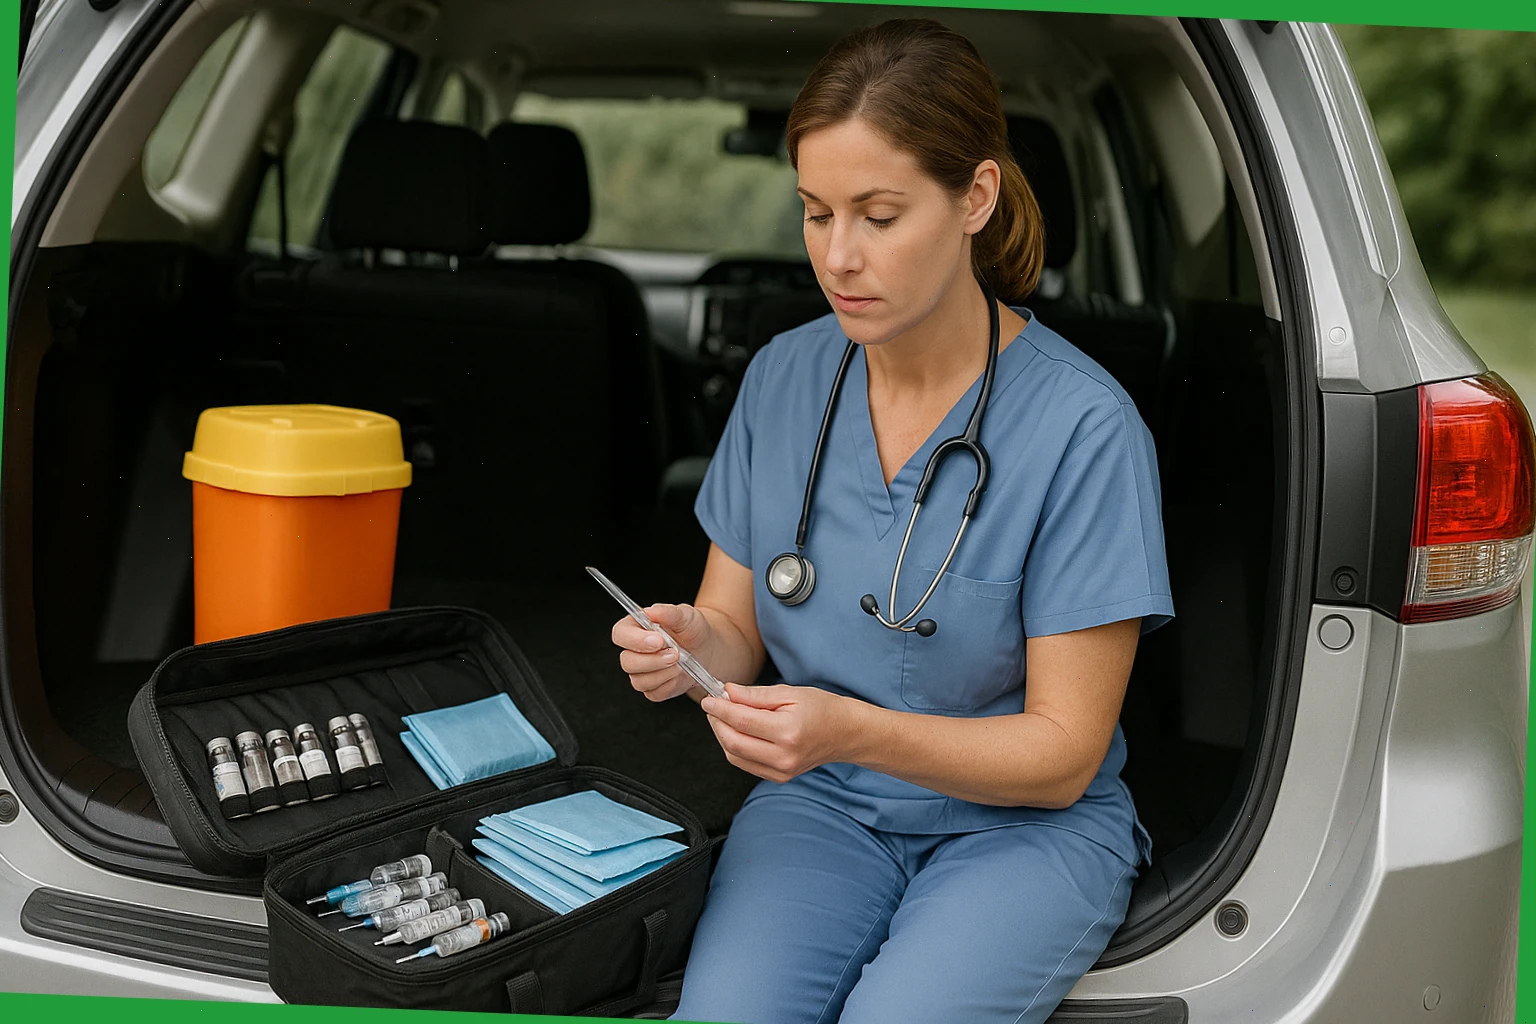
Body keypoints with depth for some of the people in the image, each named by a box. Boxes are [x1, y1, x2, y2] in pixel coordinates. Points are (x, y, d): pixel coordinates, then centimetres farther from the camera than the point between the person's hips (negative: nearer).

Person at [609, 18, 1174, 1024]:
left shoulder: (1085, 429, -16)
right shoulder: (782, 377, 0)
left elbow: (1063, 754, -13)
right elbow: (736, 628, 8)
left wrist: (853, 731, -29)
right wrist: (692, 645, -17)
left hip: (1024, 821, -2)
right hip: (821, 803, 3)